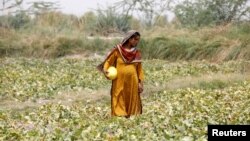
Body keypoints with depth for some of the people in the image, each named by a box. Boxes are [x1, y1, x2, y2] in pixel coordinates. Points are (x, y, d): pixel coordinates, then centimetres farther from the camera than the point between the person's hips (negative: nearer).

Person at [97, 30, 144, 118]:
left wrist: (140, 82, 3)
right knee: (119, 102, -5)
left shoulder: (137, 53, 6)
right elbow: (108, 61, 4)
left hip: (132, 83, 3)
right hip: (119, 82, -3)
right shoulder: (117, 50, -3)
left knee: (131, 103, 5)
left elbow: (139, 69, 10)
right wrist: (105, 70, -15)